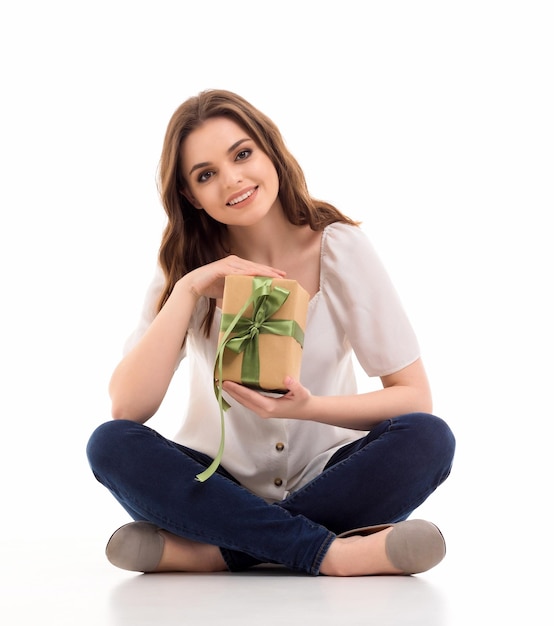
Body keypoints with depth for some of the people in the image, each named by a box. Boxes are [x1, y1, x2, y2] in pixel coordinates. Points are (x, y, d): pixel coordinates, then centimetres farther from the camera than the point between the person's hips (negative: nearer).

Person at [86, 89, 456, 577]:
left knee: (428, 439, -28)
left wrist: (308, 408, -25)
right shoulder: (186, 264, -4)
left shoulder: (341, 248, -8)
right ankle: (330, 553, -29)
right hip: (220, 484, 1)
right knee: (112, 445, -26)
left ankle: (203, 551, -24)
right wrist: (188, 291, -22)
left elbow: (415, 397, -9)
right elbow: (127, 409, -15)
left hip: (326, 479, 0)